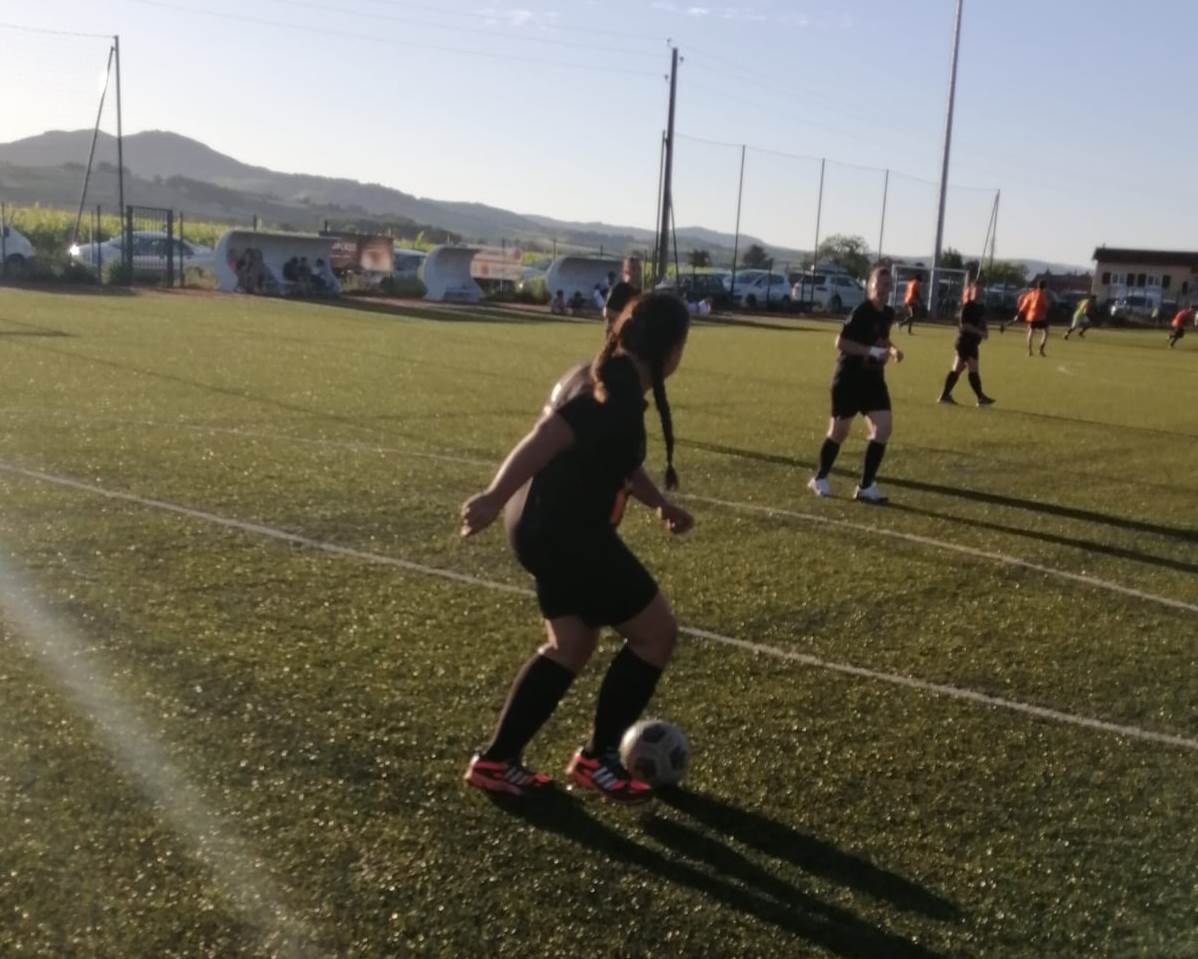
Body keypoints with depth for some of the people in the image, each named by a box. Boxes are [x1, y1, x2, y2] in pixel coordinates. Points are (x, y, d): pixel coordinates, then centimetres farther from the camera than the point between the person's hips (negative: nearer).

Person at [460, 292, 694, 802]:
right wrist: (494, 499, -36)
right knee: (657, 631, 3)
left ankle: (496, 761, 23)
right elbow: (545, 439, -31)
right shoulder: (617, 391, -20)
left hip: (549, 527, 10)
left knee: (571, 646, 19)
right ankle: (597, 758, 14)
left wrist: (662, 504, 28)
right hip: (566, 533, -10)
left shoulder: (607, 378, 13)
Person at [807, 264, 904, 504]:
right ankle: (819, 479, 25)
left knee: (883, 429, -6)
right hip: (849, 378, -6)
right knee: (839, 431, 4)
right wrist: (873, 351, -24)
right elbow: (840, 342, -22)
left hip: (874, 378, 7)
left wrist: (892, 349, 4)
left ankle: (866, 487, 2)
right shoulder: (861, 312, -17)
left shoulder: (888, 314, 6)